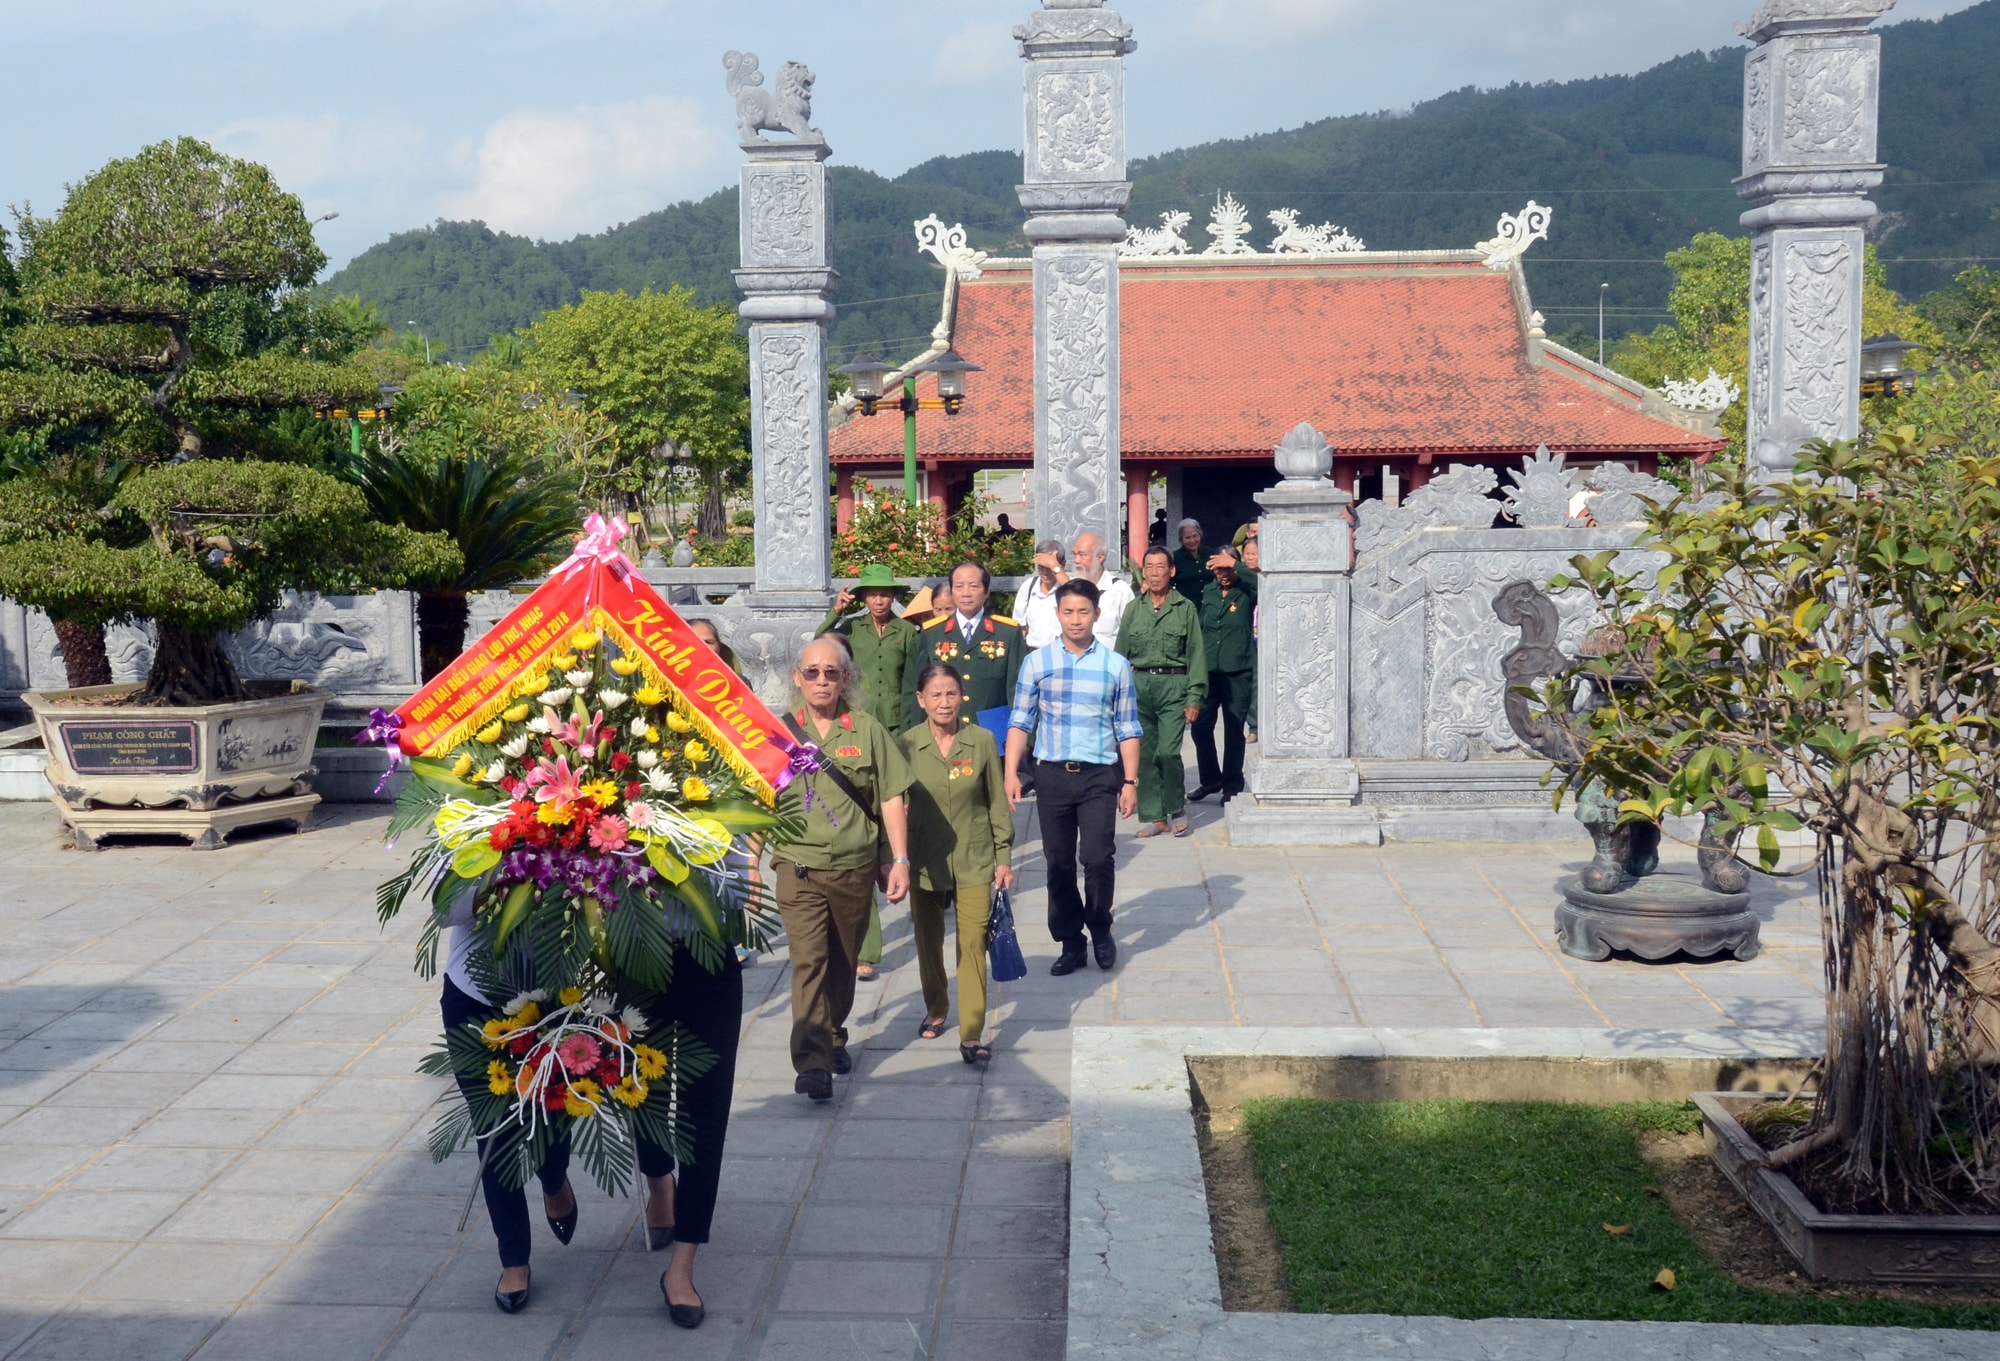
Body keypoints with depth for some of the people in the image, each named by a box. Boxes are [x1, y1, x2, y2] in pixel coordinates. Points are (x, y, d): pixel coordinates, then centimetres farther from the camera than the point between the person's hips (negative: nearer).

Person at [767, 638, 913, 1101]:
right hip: (799, 864, -2)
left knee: (844, 961, 15)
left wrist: (899, 860, -1)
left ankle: (833, 1038, 36)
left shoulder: (867, 732, 2)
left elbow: (891, 800, 3)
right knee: (808, 962, -13)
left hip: (855, 866, 2)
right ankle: (811, 1063, -15)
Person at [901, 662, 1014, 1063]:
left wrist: (1004, 857, 2)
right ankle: (935, 1009, 39)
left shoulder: (982, 741, -5)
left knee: (973, 945, -7)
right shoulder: (907, 745, -6)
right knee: (928, 941, 15)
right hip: (924, 861, 1)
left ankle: (972, 1034, -3)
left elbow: (997, 802, 2)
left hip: (974, 861, -1)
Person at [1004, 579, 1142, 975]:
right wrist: (1011, 772, -4)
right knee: (1059, 862, 7)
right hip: (1052, 774, 1)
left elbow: (1127, 729, 4)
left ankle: (1100, 928, 13)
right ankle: (1070, 943, 21)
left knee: (1097, 856, -13)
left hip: (1099, 775, -1)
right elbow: (1020, 722, 5)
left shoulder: (1116, 665, 2)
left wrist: (1130, 782, -1)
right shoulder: (1037, 663, 3)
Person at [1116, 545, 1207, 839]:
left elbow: (1196, 654, 1)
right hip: (1139, 685, 3)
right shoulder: (1133, 609, 11)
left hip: (1173, 685, -3)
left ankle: (1177, 809, 10)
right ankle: (1153, 816, 13)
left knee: (1168, 752, -12)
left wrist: (1194, 696, -5)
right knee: (1144, 753, 3)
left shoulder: (1185, 608, 3)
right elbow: (1121, 653, 13)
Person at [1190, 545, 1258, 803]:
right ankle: (1210, 780, 21)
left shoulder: (1246, 592, -2)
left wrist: (1234, 564, -27)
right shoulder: (1209, 592, 12)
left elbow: (1261, 584, -26)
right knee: (1201, 726, 4)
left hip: (1238, 670, -4)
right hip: (1209, 669, 5)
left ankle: (1232, 785, 14)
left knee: (1234, 729, 3)